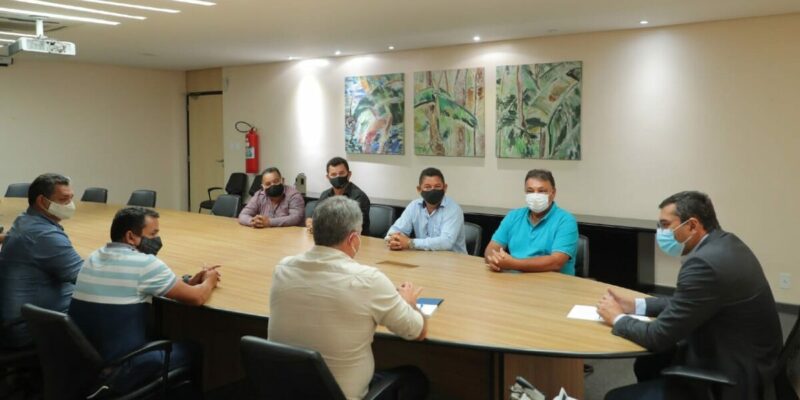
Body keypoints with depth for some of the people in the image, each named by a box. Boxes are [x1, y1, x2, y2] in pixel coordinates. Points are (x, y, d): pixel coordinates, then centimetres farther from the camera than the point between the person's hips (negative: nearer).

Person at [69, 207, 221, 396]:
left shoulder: (94, 258, 8)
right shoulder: (144, 263, -16)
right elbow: (197, 298, -10)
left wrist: (190, 281, 14)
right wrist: (209, 281, 12)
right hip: (118, 371, -8)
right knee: (194, 348, 13)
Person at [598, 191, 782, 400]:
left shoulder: (704, 263, -28)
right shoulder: (724, 243, 3)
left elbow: (659, 337, -22)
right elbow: (685, 303, 15)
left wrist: (617, 318, -5)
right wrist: (636, 304, 8)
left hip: (728, 380, -10)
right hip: (735, 358, 10)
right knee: (647, 364, 23)